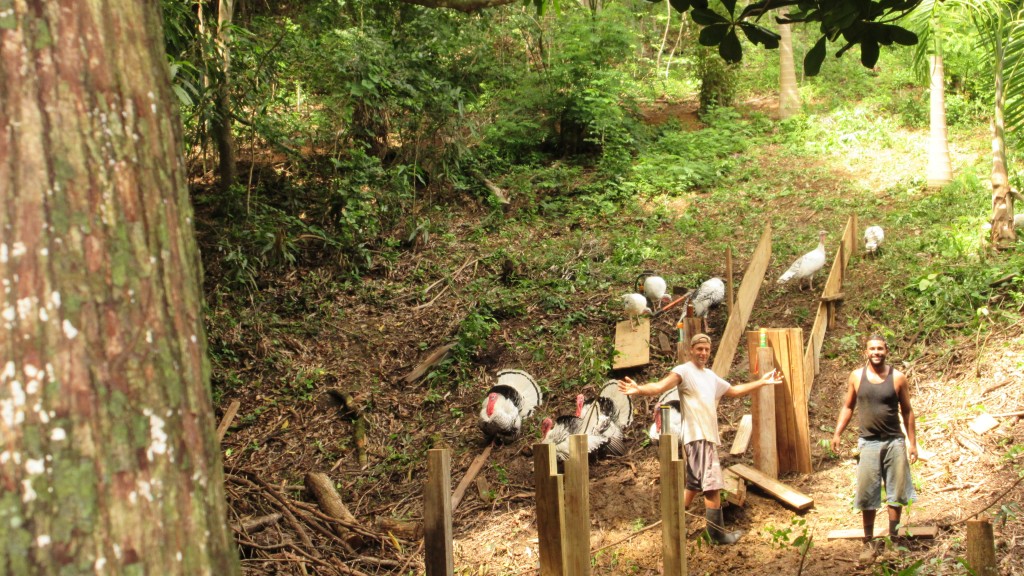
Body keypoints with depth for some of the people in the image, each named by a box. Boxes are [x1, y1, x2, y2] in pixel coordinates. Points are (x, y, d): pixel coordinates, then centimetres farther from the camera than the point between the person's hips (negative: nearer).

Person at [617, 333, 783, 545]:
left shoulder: (710, 376, 19)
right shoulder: (684, 371, -8)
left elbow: (734, 391, 33)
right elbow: (660, 386, -24)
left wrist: (762, 381, 33)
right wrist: (639, 389, -44)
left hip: (709, 437, 9)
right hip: (697, 436, -9)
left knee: (694, 485, 13)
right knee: (713, 484, -10)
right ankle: (717, 533, -3)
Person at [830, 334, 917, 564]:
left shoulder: (898, 378, -3)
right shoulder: (856, 376, 0)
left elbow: (907, 411, 3)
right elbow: (848, 406, 10)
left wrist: (912, 442, 0)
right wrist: (837, 433, 0)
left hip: (894, 442, 0)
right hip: (868, 443, 0)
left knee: (896, 492, 6)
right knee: (867, 495, 3)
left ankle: (893, 537, 21)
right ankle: (869, 542, 13)